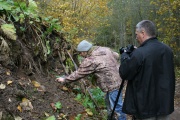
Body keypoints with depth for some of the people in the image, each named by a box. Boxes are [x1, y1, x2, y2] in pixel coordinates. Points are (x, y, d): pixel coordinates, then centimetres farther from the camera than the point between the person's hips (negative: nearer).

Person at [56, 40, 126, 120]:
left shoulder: (90, 61, -18)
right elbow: (117, 56, 16)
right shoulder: (105, 49, 5)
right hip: (117, 79, 10)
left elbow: (78, 74, -11)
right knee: (108, 101, 24)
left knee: (116, 106, 0)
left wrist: (65, 79, 1)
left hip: (113, 84, -10)